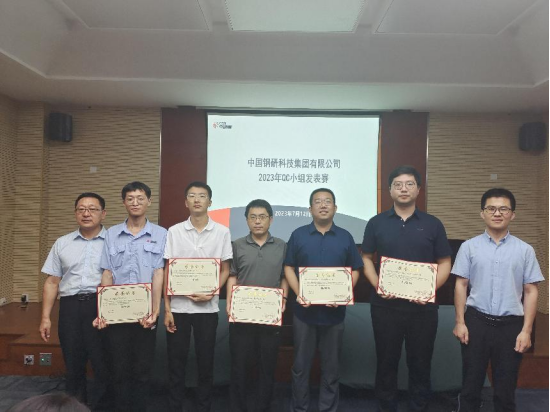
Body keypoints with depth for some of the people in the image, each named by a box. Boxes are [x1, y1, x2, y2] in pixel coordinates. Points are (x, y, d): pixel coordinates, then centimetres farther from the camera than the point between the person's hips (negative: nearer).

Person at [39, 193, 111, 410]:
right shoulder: (62, 243, 12)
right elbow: (52, 282, 13)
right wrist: (45, 317, 8)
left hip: (103, 307, -3)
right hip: (70, 307, 3)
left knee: (103, 365, 1)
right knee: (73, 364, 12)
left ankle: (102, 405, 17)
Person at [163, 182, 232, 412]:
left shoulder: (222, 232, 0)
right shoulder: (174, 232, 1)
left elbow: (225, 270, 4)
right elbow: (167, 272, 2)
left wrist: (211, 293, -13)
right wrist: (166, 308, -2)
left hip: (207, 307, 0)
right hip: (178, 306, 0)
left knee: (206, 361, 7)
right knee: (176, 361, 7)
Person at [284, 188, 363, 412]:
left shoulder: (345, 237, 4)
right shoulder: (298, 235, 2)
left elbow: (354, 271, 5)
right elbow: (289, 268, 3)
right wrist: (298, 293, -13)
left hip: (334, 311, 1)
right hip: (305, 310, 0)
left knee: (331, 366, 11)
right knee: (301, 364, 10)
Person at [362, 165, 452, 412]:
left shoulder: (433, 224, 4)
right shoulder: (376, 223, 4)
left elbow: (444, 263, 5)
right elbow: (366, 259, 5)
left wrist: (431, 288, -11)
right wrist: (377, 285, -11)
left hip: (423, 305, 0)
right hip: (385, 304, 0)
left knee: (420, 362, 10)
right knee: (386, 361, 11)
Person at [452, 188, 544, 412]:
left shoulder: (525, 250, 1)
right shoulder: (469, 247, 0)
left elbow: (531, 291, 1)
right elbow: (461, 285, 1)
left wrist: (526, 330, -4)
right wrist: (460, 322, -2)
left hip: (511, 324, 1)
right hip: (476, 320, 0)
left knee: (505, 388, 13)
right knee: (471, 384, 11)